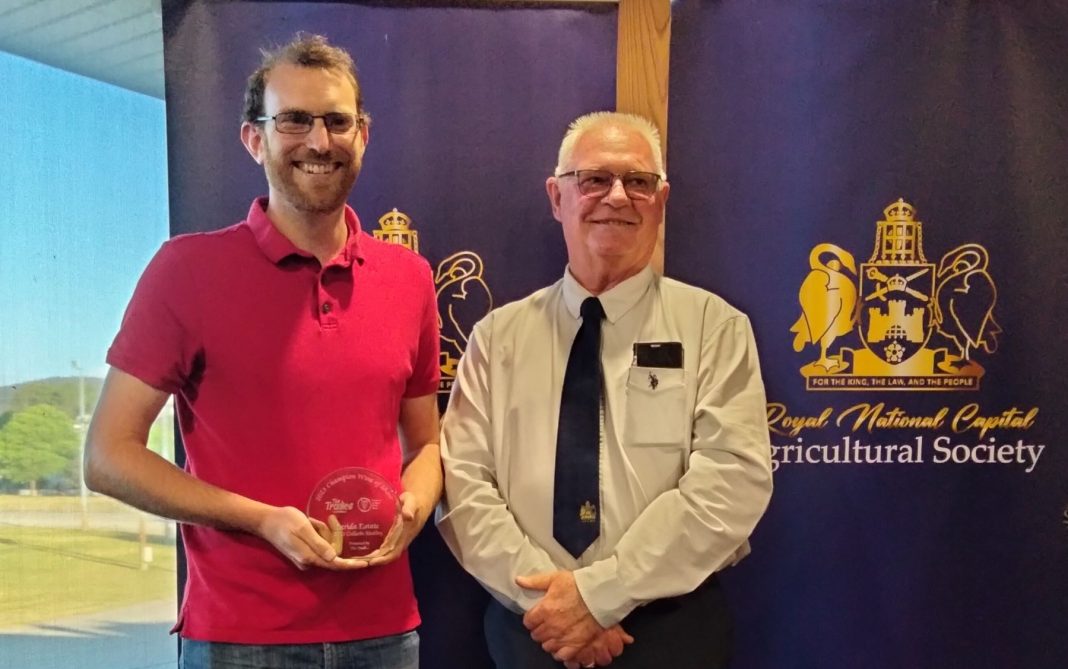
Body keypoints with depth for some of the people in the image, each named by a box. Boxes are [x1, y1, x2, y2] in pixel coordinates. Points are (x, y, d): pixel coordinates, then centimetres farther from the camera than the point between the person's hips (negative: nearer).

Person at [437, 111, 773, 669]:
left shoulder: (713, 326, -3)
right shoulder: (499, 335, 3)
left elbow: (732, 479, -13)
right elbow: (462, 482, -3)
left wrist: (599, 592, -18)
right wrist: (544, 594, -16)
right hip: (528, 624, 2)